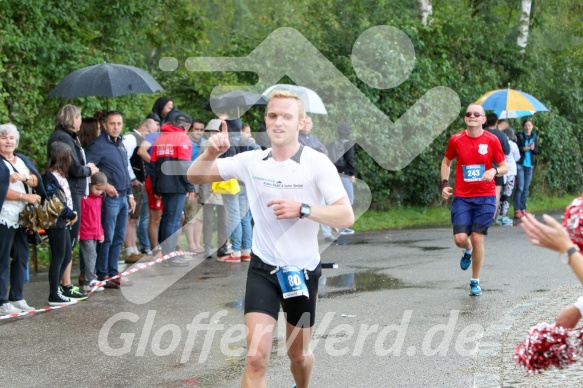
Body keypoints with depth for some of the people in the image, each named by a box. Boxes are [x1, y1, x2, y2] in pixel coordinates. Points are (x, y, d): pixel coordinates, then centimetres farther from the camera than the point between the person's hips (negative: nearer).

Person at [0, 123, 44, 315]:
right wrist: (26, 197, -12)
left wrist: (23, 177, -15)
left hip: (23, 218, 7)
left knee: (21, 257, 9)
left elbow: (36, 181, 5)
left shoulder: (23, 160, 16)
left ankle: (17, 298, 18)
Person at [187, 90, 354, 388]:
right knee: (256, 357, -15)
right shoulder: (251, 161, -4)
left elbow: (346, 217, -19)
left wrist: (302, 209, -32)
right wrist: (211, 153, -19)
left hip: (303, 271, -1)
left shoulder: (317, 163, -13)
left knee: (299, 354, 17)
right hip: (263, 269, 1)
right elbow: (195, 176, 2)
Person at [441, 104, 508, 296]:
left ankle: (475, 282, 13)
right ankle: (468, 251, 29)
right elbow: (446, 162, 16)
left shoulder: (492, 140, -3)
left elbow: (504, 167, 4)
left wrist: (494, 171, -18)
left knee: (477, 238, -4)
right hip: (462, 197, 1)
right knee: (460, 238, -11)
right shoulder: (456, 140, 0)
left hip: (485, 197, -1)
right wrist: (445, 184, 3)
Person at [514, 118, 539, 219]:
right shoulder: (519, 136, -1)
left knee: (526, 188, 6)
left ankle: (523, 209, 11)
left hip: (530, 165, 4)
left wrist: (533, 149, -11)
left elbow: (537, 151, 9)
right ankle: (517, 210, -8)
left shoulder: (534, 137, 11)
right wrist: (523, 148, -21)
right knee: (520, 187, -9)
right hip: (520, 164, -4)